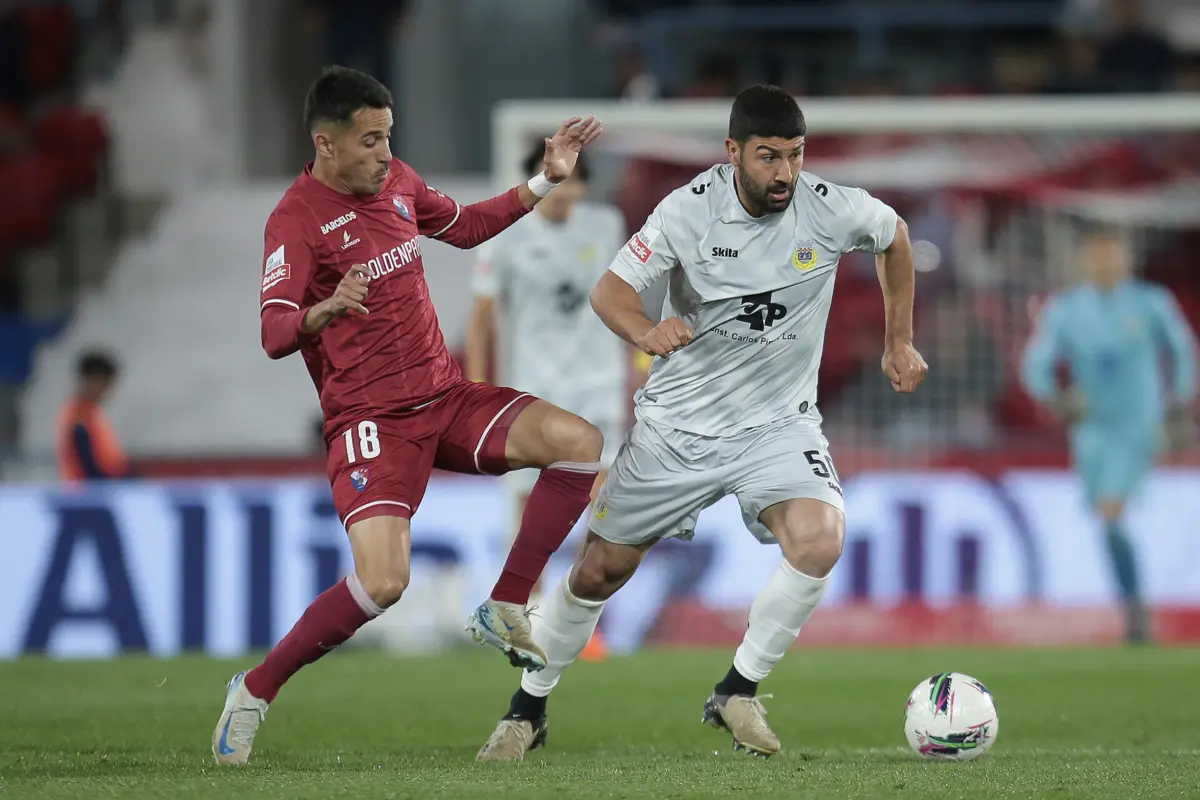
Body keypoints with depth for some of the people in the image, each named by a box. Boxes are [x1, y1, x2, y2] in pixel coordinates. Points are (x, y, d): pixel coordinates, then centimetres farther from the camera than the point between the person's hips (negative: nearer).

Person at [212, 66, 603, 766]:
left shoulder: (397, 182, 9)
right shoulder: (297, 220, -13)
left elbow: (465, 226, 28)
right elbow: (275, 335, -23)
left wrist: (546, 180, 22)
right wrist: (328, 308, -43)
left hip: (448, 398, 7)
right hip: (371, 418, -7)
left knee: (580, 443, -14)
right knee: (382, 583, -25)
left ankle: (506, 610, 0)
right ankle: (256, 692, -4)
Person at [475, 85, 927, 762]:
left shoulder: (831, 210, -13)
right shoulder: (690, 209, -16)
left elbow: (895, 235, 9)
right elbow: (610, 290, -16)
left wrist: (900, 341, 13)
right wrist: (644, 329, -38)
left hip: (779, 424, 0)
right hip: (678, 422, 0)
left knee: (820, 541, -28)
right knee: (599, 572, 5)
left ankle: (738, 693, -8)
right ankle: (528, 709, 29)